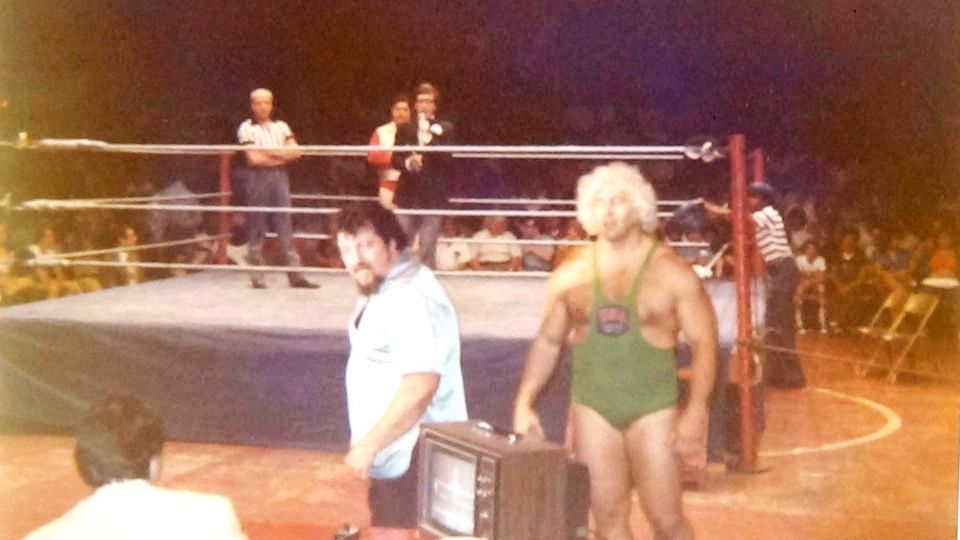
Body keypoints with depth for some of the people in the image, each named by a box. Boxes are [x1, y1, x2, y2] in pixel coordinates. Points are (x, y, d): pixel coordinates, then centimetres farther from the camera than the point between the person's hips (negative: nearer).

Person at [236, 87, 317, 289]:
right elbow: (254, 158, -9)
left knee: (285, 224, 0)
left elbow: (295, 152, 3)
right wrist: (280, 155, 0)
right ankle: (257, 276, 5)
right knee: (257, 227, -1)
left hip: (280, 177, 3)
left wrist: (269, 152, -7)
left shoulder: (281, 126, 13)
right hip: (258, 177, -3)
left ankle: (295, 275, -2)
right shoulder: (246, 128, 1)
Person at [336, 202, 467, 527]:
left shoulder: (410, 298, -22)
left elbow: (419, 390, -29)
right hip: (393, 457, 10)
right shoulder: (380, 290, 11)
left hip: (414, 460, -10)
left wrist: (368, 445, -23)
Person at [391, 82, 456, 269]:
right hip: (407, 195, 3)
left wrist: (429, 140, -18)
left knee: (427, 250, -3)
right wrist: (407, 163, -15)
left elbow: (448, 160, -7)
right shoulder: (404, 129, 11)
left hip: (433, 196, -3)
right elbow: (395, 159, 7)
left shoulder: (445, 129, 3)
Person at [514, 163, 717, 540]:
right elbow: (548, 341, 10)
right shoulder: (571, 274, 2)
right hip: (592, 408, 3)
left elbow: (703, 343, -7)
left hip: (653, 408, -3)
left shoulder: (672, 272, -7)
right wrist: (524, 403, 2)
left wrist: (695, 412, -17)